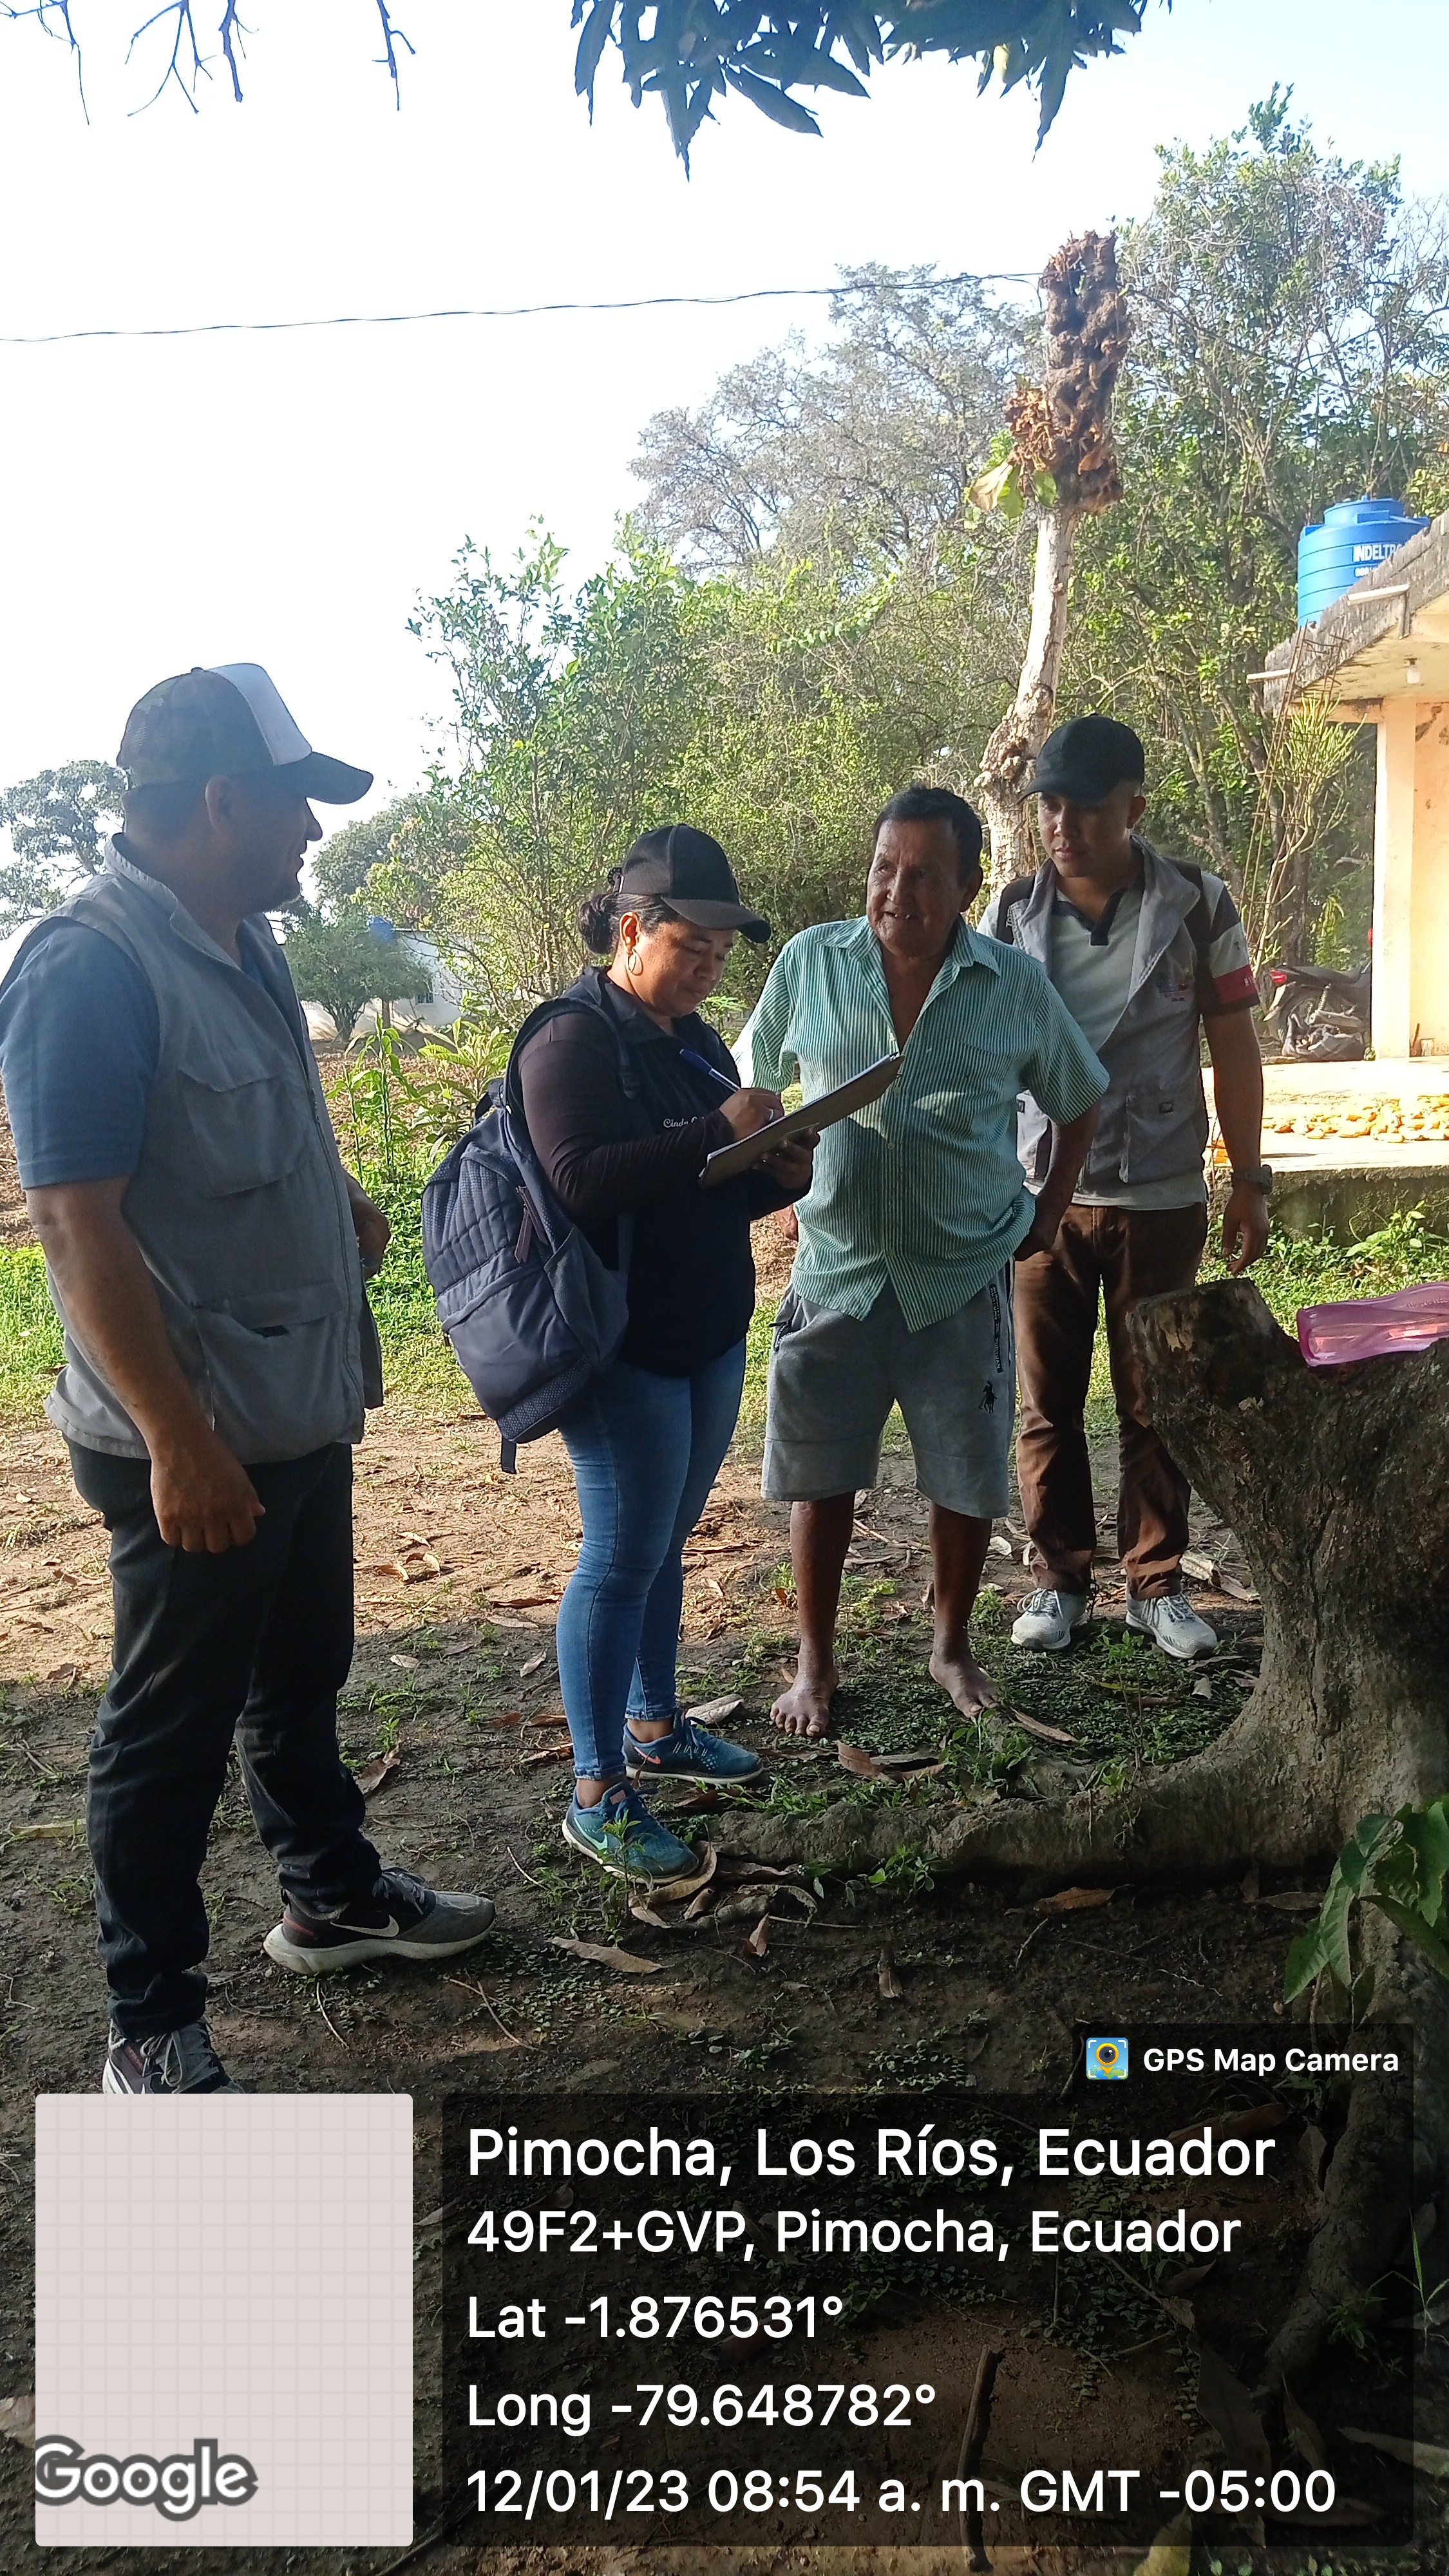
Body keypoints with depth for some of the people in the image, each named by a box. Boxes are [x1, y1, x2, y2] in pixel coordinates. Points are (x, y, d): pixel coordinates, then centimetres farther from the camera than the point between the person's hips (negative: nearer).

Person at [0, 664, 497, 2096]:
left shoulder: (243, 942, 6)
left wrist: (342, 1204, 8)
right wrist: (180, 1443, -25)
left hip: (302, 1412, 9)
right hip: (199, 1442, -9)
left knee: (301, 1682, 24)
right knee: (171, 1732, 6)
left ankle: (333, 1897, 44)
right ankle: (152, 2030, 23)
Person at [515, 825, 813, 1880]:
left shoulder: (695, 1039, 13)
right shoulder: (573, 1039, -12)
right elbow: (583, 1180, -26)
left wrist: (777, 1176, 0)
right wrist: (717, 1132, -27)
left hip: (709, 1338, 8)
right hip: (625, 1348, -8)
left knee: (663, 1544, 18)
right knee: (623, 1560, -3)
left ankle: (655, 1725, 33)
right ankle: (598, 1794, 6)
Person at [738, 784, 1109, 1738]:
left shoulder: (1017, 986, -4)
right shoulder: (811, 963, -4)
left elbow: (1081, 1099, 11)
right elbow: (752, 1088, 9)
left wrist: (1049, 1211, 7)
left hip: (967, 1275, 0)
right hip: (837, 1267, 0)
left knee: (968, 1477, 11)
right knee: (821, 1475, 7)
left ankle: (953, 1646, 33)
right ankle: (816, 1661, 25)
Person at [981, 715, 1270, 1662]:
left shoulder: (1198, 905, -4)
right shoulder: (1014, 912, 0)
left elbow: (1234, 1050, 2)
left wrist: (1250, 1178, 0)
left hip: (1160, 1199, -1)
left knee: (1156, 1404, 9)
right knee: (1049, 1405, 9)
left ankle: (1159, 1583, 23)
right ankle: (1061, 1580, 23)